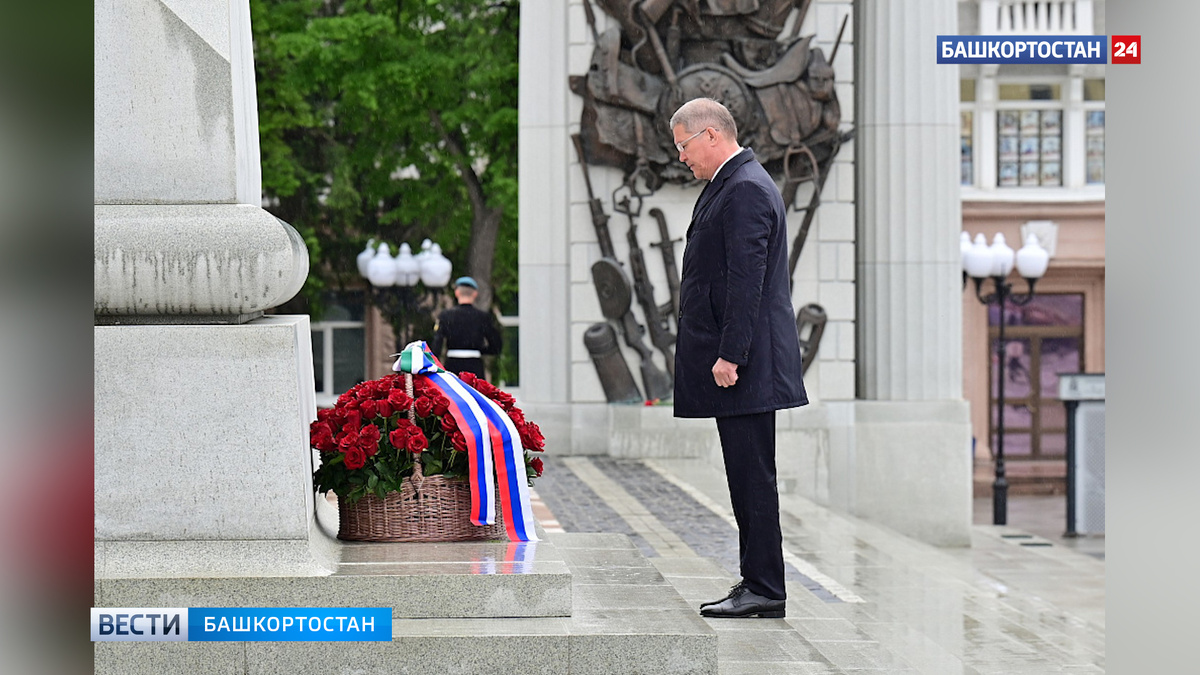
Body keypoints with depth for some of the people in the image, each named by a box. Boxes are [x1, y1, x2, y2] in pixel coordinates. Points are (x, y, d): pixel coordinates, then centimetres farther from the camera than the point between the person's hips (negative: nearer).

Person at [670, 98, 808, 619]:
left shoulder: (746, 190, -14)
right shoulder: (731, 184, 18)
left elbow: (747, 280, -21)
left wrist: (729, 355, -22)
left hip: (745, 363, -11)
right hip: (733, 358, 11)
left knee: (752, 474, -6)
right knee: (746, 474, 12)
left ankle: (765, 591, -2)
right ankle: (756, 581, 18)